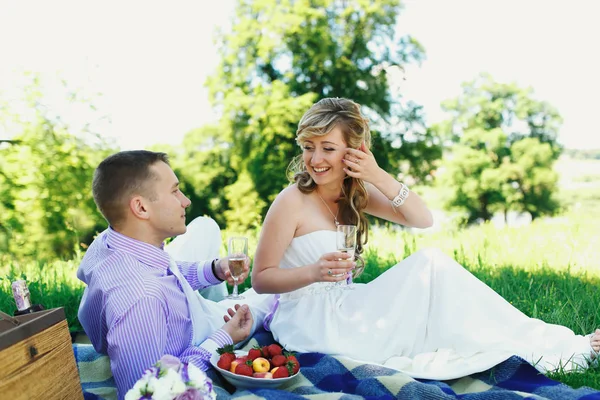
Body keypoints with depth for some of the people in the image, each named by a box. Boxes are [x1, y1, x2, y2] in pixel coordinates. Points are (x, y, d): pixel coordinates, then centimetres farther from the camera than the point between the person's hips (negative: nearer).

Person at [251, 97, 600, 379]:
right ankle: (548, 350, -9)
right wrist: (314, 272, -28)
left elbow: (424, 220, -6)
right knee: (429, 265, -17)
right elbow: (261, 279, -12)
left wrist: (379, 177, -19)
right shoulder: (292, 201, -15)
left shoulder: (354, 192, 3)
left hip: (341, 309, 7)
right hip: (306, 323, -7)